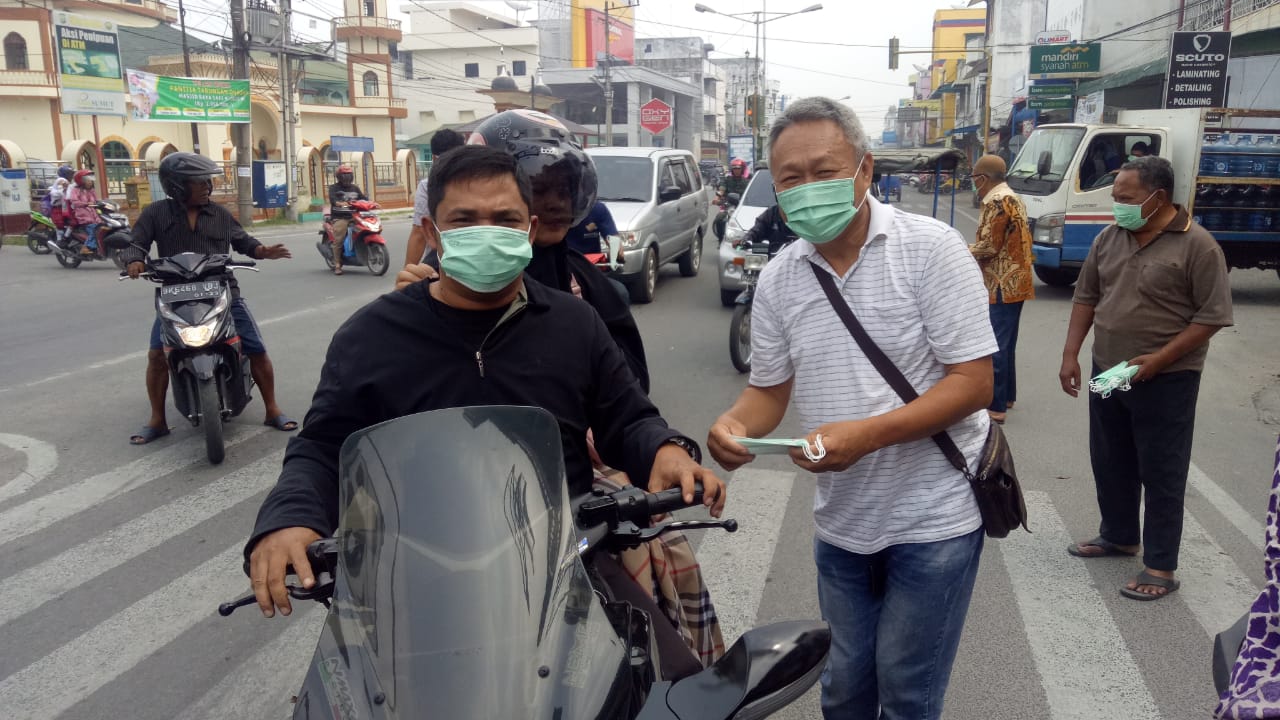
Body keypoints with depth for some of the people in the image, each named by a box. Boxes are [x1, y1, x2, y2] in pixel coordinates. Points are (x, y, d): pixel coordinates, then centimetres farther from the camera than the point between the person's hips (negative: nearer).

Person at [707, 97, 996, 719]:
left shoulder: (931, 248, -14)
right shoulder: (778, 279, 0)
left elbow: (974, 382, -17)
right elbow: (770, 388, 8)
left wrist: (866, 434, -29)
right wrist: (735, 424, -16)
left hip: (934, 516, -4)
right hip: (841, 522, 4)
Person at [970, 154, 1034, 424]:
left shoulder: (997, 202, -16)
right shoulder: (1013, 198, 16)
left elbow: (988, 246, -19)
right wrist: (973, 248, 14)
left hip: (1001, 286, -10)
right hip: (1015, 282, 10)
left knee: (995, 345, -7)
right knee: (1005, 343, 18)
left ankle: (995, 406, -4)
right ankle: (1005, 395, 28)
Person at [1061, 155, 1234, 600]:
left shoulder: (1196, 246, -12)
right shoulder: (1109, 238, 6)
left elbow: (1212, 315, -13)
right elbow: (1086, 296, 12)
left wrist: (1158, 359, -19)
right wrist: (1070, 354, 5)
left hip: (1166, 380, -6)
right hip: (1107, 372, 6)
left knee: (1161, 473, 2)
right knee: (1109, 463, 17)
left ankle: (1161, 567, 12)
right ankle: (1118, 535, 37)